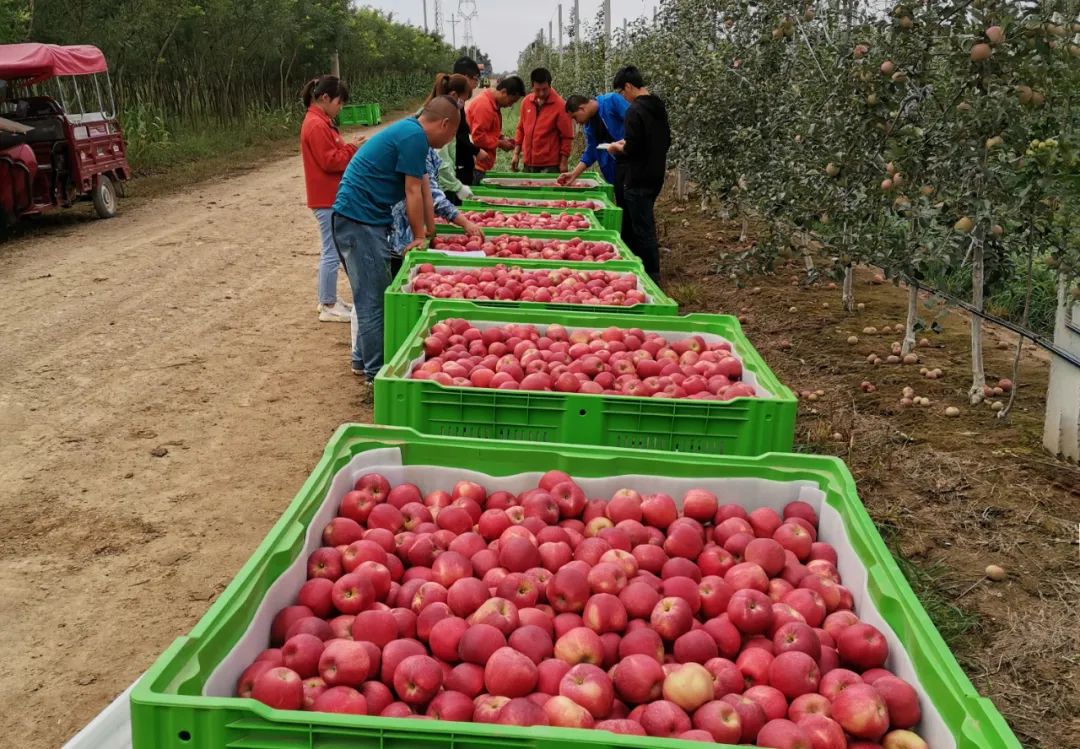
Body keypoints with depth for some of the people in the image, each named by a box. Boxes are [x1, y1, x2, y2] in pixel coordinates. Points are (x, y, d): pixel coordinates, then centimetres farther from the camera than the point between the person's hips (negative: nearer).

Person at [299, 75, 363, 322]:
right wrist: (353, 149, -11)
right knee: (332, 252, -5)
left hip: (331, 197, 11)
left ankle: (327, 299, 24)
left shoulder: (320, 122, 15)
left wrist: (351, 149, 3)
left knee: (330, 251, 16)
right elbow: (330, 161, -21)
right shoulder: (316, 125, -17)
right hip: (327, 198, -11)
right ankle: (329, 306, 2)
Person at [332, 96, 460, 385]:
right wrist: (419, 237, -3)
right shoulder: (414, 137, -16)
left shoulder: (409, 131, 16)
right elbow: (413, 193, -13)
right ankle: (376, 372, 3)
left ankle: (364, 359, 29)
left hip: (364, 220, 11)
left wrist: (427, 233, 21)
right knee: (374, 299, -4)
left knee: (373, 294, 18)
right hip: (360, 221, -11)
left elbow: (422, 187, 19)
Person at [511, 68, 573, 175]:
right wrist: (516, 154, 11)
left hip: (550, 166, -5)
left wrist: (563, 163, -10)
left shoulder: (560, 105, -9)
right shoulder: (526, 102, 6)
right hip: (529, 164, 5)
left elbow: (567, 136, -8)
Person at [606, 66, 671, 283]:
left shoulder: (635, 110, -18)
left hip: (639, 180, -9)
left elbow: (633, 148, -23)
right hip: (655, 176, 9)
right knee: (630, 224, 19)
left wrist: (618, 148, -1)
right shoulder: (658, 107, 10)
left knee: (643, 229, -1)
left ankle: (652, 276, 5)